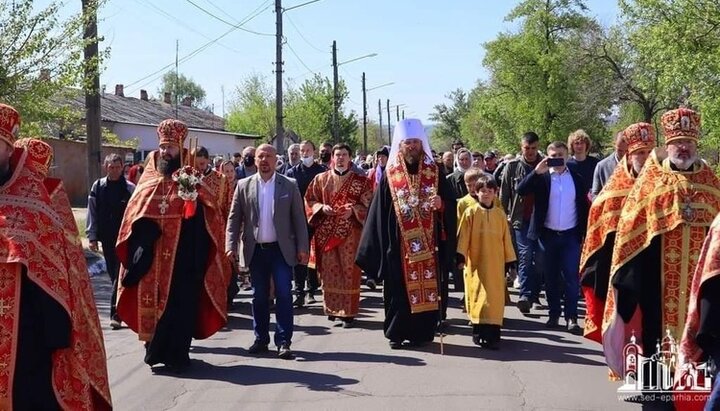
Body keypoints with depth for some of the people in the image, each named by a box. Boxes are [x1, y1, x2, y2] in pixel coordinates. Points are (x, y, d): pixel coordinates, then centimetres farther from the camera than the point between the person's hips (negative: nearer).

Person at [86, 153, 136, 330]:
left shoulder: (130, 188, -4)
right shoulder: (98, 187, 4)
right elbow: (92, 214, 6)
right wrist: (92, 237, 0)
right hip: (107, 238, 3)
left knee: (120, 274, -7)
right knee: (113, 274, 13)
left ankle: (116, 314, -6)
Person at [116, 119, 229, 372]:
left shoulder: (192, 184, 0)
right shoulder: (147, 186, 10)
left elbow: (207, 219, -7)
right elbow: (133, 220, 8)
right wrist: (137, 251, -3)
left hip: (182, 259, -3)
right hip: (151, 262, 3)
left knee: (179, 304, -1)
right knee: (152, 302, 8)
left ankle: (177, 355, 9)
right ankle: (156, 349, 23)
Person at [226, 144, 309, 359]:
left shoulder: (289, 185, 1)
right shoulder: (244, 186, 5)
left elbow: (299, 218, 1)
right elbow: (234, 218, 4)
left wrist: (302, 247, -4)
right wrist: (231, 245, -5)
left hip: (281, 249, -2)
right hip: (256, 250, 2)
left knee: (284, 294, -4)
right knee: (259, 296, 9)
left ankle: (283, 342, 2)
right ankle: (261, 339, 19)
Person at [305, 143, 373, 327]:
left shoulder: (360, 180, 3)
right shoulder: (321, 179, 8)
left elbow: (368, 205, 1)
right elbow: (309, 200, 9)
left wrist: (352, 210, -16)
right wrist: (322, 207, -10)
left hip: (350, 233, -2)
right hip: (326, 232, 2)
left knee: (349, 271, -2)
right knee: (329, 270, 5)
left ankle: (348, 312, 3)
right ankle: (332, 308, 18)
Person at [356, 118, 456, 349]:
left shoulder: (435, 173, 5)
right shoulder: (390, 175, 2)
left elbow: (451, 205, 6)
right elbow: (379, 211, 1)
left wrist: (441, 204, -17)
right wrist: (381, 245, -3)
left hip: (427, 244, 1)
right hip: (398, 245, -1)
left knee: (426, 288, 4)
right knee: (397, 290, 3)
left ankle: (421, 333, 14)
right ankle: (397, 332, 14)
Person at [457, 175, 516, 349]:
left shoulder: (500, 214, 7)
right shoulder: (470, 212, 0)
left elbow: (506, 238, 10)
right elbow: (463, 236, -2)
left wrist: (509, 261, 10)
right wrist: (461, 257, -9)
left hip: (496, 264, 3)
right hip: (476, 263, -2)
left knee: (495, 298, 2)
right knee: (478, 297, -4)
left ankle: (493, 333, 10)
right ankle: (479, 332, 3)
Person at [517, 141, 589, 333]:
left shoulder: (576, 179, 5)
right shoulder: (541, 177, 2)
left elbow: (584, 207, 6)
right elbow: (521, 190, -13)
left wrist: (585, 233, 1)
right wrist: (537, 171, -21)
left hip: (571, 235, 0)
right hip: (548, 235, 0)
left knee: (571, 277, -3)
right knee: (551, 277, 8)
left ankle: (571, 317, 1)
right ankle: (554, 314, 18)